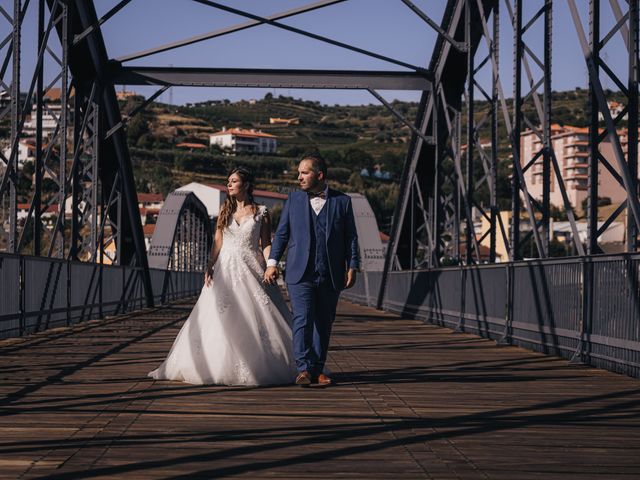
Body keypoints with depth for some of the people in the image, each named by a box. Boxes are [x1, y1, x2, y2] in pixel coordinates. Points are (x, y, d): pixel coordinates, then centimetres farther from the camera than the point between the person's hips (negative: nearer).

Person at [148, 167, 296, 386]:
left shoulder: (261, 213, 3)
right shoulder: (225, 211, 11)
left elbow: (266, 244, 2)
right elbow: (217, 243, 8)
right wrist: (209, 267, -4)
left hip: (251, 269, -2)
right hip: (225, 269, 3)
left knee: (256, 317, -5)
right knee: (220, 318, -2)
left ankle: (259, 367, 4)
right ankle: (219, 366, 4)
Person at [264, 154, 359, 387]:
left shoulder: (342, 201, 4)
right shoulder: (293, 199, 7)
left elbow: (351, 237, 6)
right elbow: (281, 233, 10)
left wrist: (352, 267, -1)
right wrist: (272, 262, 3)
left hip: (331, 276, 1)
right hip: (300, 274, 0)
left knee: (323, 323, 6)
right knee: (302, 320, -11)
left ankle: (318, 369, 14)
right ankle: (303, 369, -12)